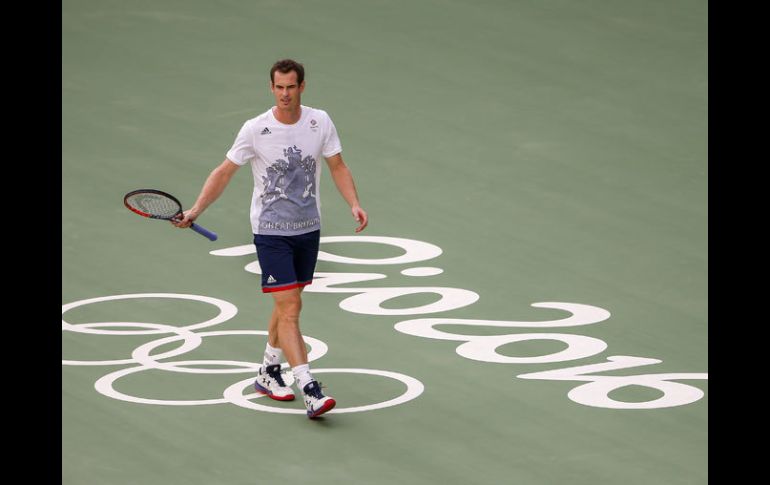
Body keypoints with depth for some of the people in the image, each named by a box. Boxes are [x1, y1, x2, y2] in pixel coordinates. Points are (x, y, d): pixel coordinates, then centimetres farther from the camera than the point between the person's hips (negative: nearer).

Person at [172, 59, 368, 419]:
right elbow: (224, 172, -4)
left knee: (288, 306, 16)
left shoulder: (320, 122, -4)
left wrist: (354, 204, -12)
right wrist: (196, 210, -12)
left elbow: (337, 167, 3)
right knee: (289, 309, -13)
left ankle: (268, 372, 35)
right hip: (271, 231, -4)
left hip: (308, 228, 4)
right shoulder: (255, 130, -12)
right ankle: (309, 390, -20)